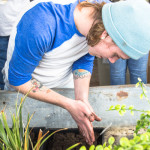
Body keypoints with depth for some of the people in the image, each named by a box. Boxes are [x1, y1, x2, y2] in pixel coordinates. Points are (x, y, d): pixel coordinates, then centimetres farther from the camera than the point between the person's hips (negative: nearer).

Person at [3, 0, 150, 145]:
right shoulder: (39, 28, -43)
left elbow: (84, 61, -7)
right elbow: (17, 80, -28)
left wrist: (82, 100, -24)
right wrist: (70, 105, -33)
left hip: (65, 83, 5)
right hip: (24, 86, -4)